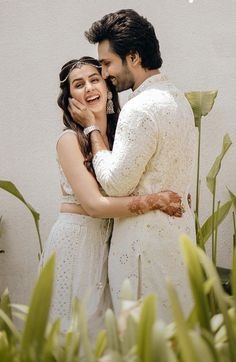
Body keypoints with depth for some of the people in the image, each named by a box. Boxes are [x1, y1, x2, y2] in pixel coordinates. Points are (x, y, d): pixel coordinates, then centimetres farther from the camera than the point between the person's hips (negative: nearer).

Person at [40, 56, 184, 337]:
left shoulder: (118, 134, 6)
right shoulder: (70, 140, -13)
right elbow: (94, 204, -20)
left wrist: (172, 195, -13)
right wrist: (157, 200, -20)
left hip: (109, 239, 6)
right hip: (76, 239, -6)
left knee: (105, 325, 15)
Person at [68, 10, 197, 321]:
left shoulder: (141, 109, -20)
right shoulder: (177, 97, 11)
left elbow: (115, 184, -17)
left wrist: (92, 128, -7)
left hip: (146, 240, -10)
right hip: (179, 230, 10)